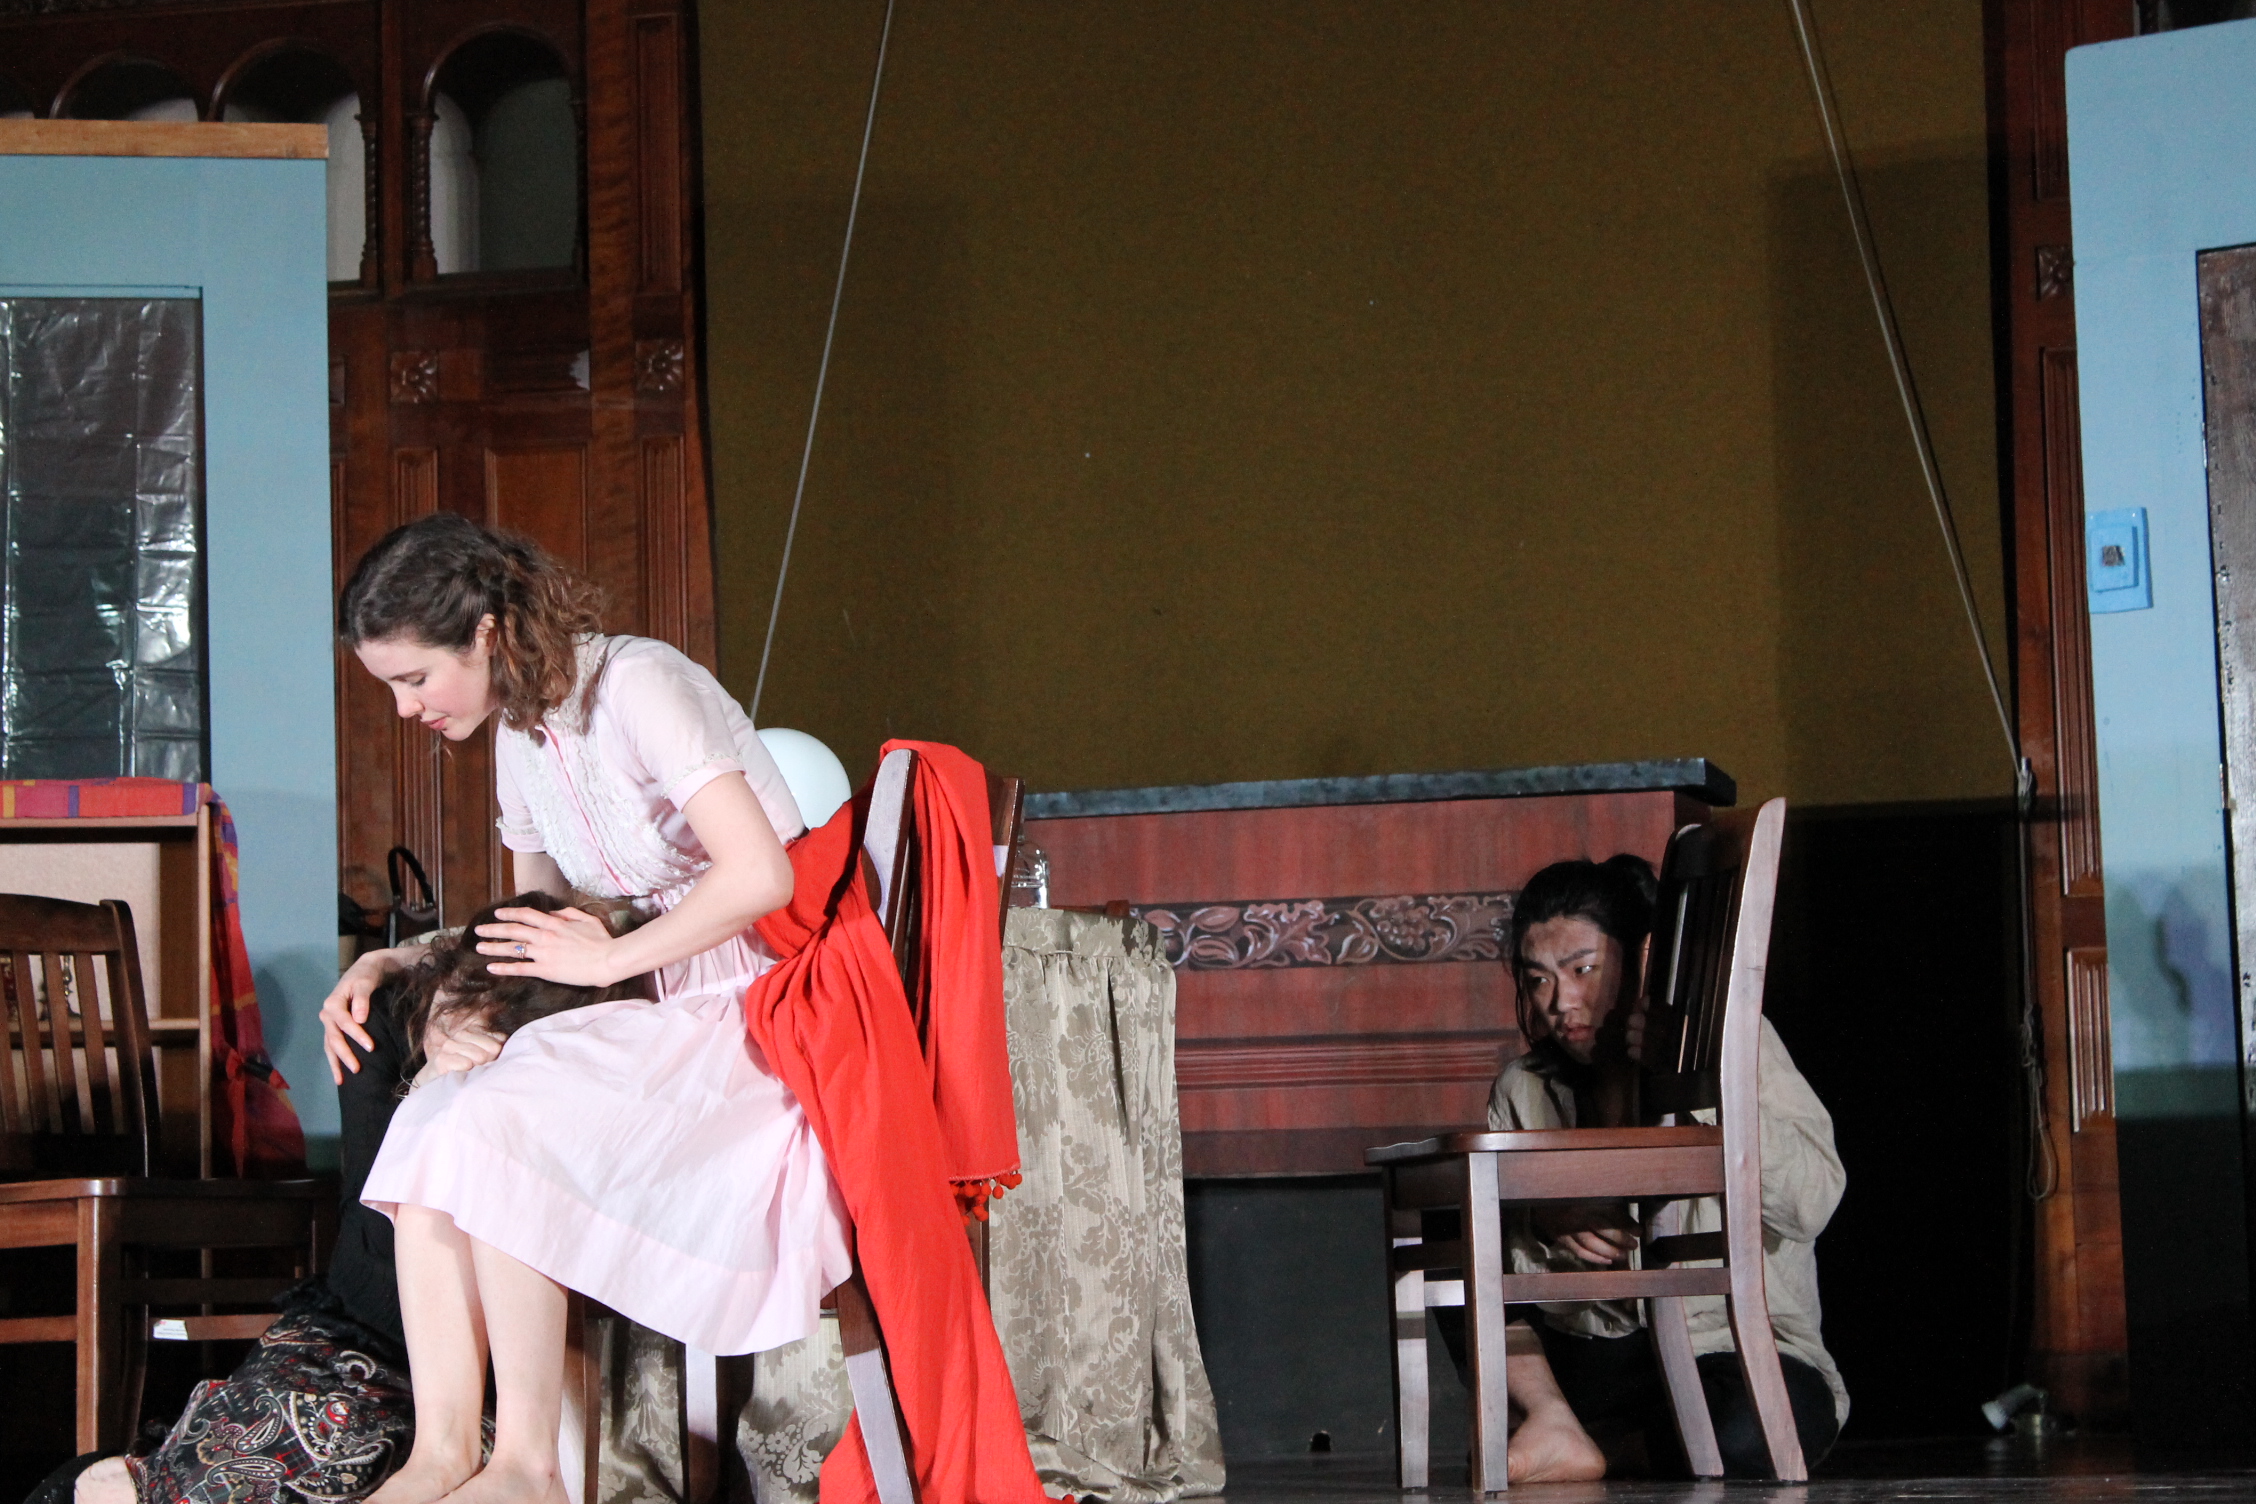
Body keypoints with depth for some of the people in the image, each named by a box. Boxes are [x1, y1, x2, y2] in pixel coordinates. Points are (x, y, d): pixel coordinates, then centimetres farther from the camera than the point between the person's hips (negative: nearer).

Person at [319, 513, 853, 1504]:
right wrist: (391, 964, 11)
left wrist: (609, 959, -13)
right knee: (432, 1119, -14)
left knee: (501, 1116, -27)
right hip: (668, 1026, 8)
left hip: (760, 1016, -8)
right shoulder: (520, 736, 12)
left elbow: (759, 875, -23)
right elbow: (540, 928, 25)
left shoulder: (638, 686, -15)